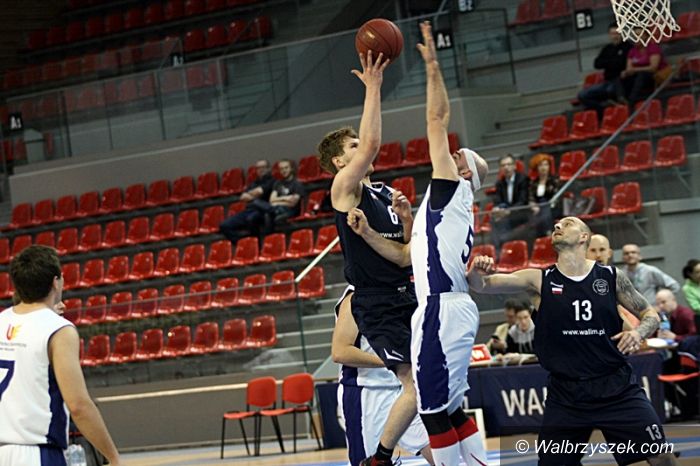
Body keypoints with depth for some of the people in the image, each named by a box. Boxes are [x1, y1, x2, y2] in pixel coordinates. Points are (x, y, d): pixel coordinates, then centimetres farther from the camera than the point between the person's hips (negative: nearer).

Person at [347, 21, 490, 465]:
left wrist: (433, 68, -9)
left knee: (434, 406, -8)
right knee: (450, 407, 14)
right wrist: (368, 233, 16)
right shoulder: (441, 206, 25)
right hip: (444, 308, 10)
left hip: (444, 309, -10)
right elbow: (405, 255, 29)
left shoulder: (453, 189, -1)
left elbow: (438, 120, -8)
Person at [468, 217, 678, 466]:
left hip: (616, 387, 0)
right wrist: (476, 274, -34)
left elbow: (650, 314, 10)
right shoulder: (539, 280, -1)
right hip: (565, 393, 1)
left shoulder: (611, 277, 0)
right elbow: (482, 284, -10)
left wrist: (639, 332, -13)